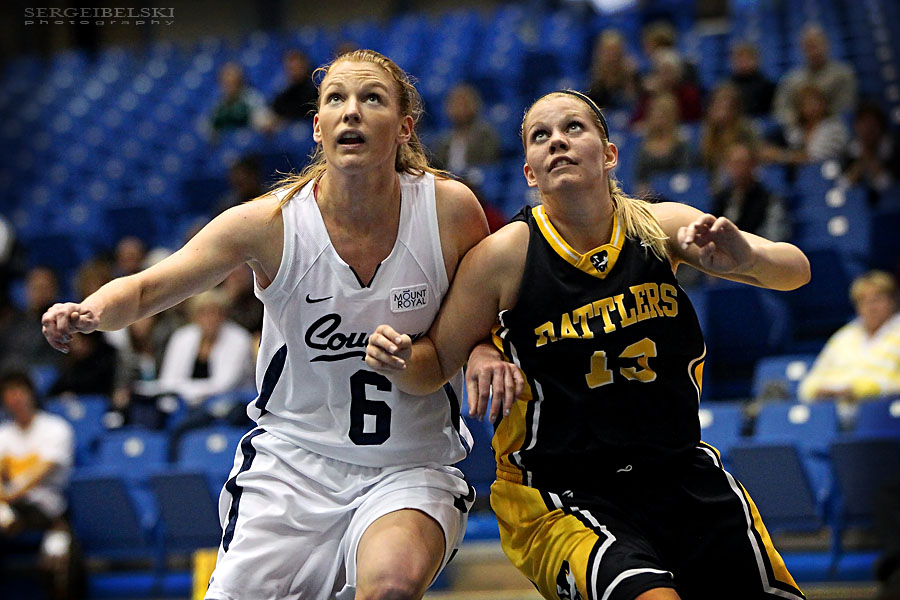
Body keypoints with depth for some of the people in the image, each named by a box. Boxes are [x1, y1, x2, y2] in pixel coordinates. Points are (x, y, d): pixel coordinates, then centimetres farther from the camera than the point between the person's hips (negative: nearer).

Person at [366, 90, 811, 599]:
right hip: (561, 495, -5)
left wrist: (747, 256, -21)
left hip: (682, 476, 5)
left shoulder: (659, 227, -2)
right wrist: (400, 362, -23)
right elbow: (435, 365, 0)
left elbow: (796, 271, 1)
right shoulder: (506, 254, -10)